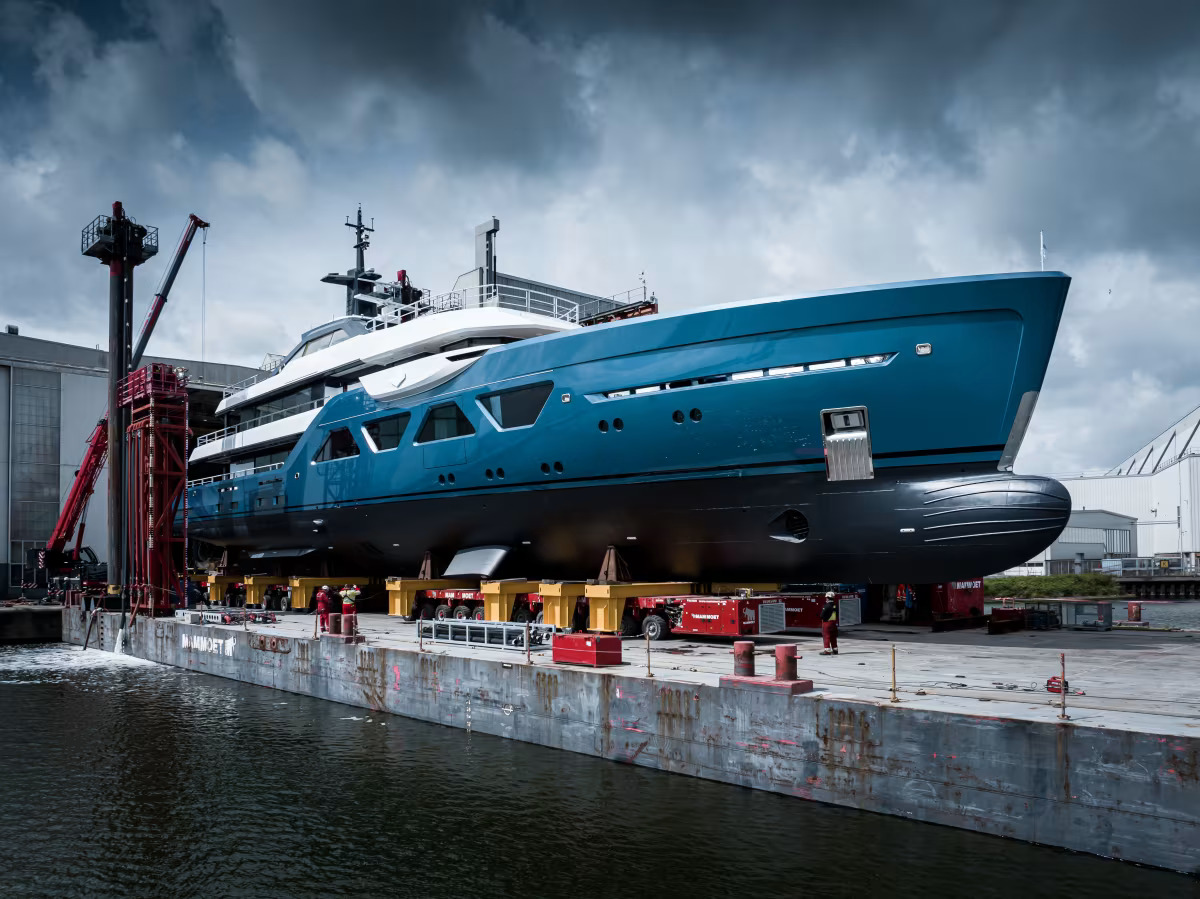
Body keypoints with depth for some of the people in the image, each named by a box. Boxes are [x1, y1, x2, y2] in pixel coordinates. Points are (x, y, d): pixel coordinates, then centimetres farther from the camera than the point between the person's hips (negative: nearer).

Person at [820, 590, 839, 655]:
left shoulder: (827, 606, -18)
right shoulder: (835, 606, 5)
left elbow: (822, 615, -16)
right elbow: (837, 615, 10)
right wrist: (836, 622, 17)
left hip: (827, 623, -7)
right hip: (834, 622, 7)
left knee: (826, 636, -2)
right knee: (833, 637, 14)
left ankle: (827, 650, -3)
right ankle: (835, 649, 18)